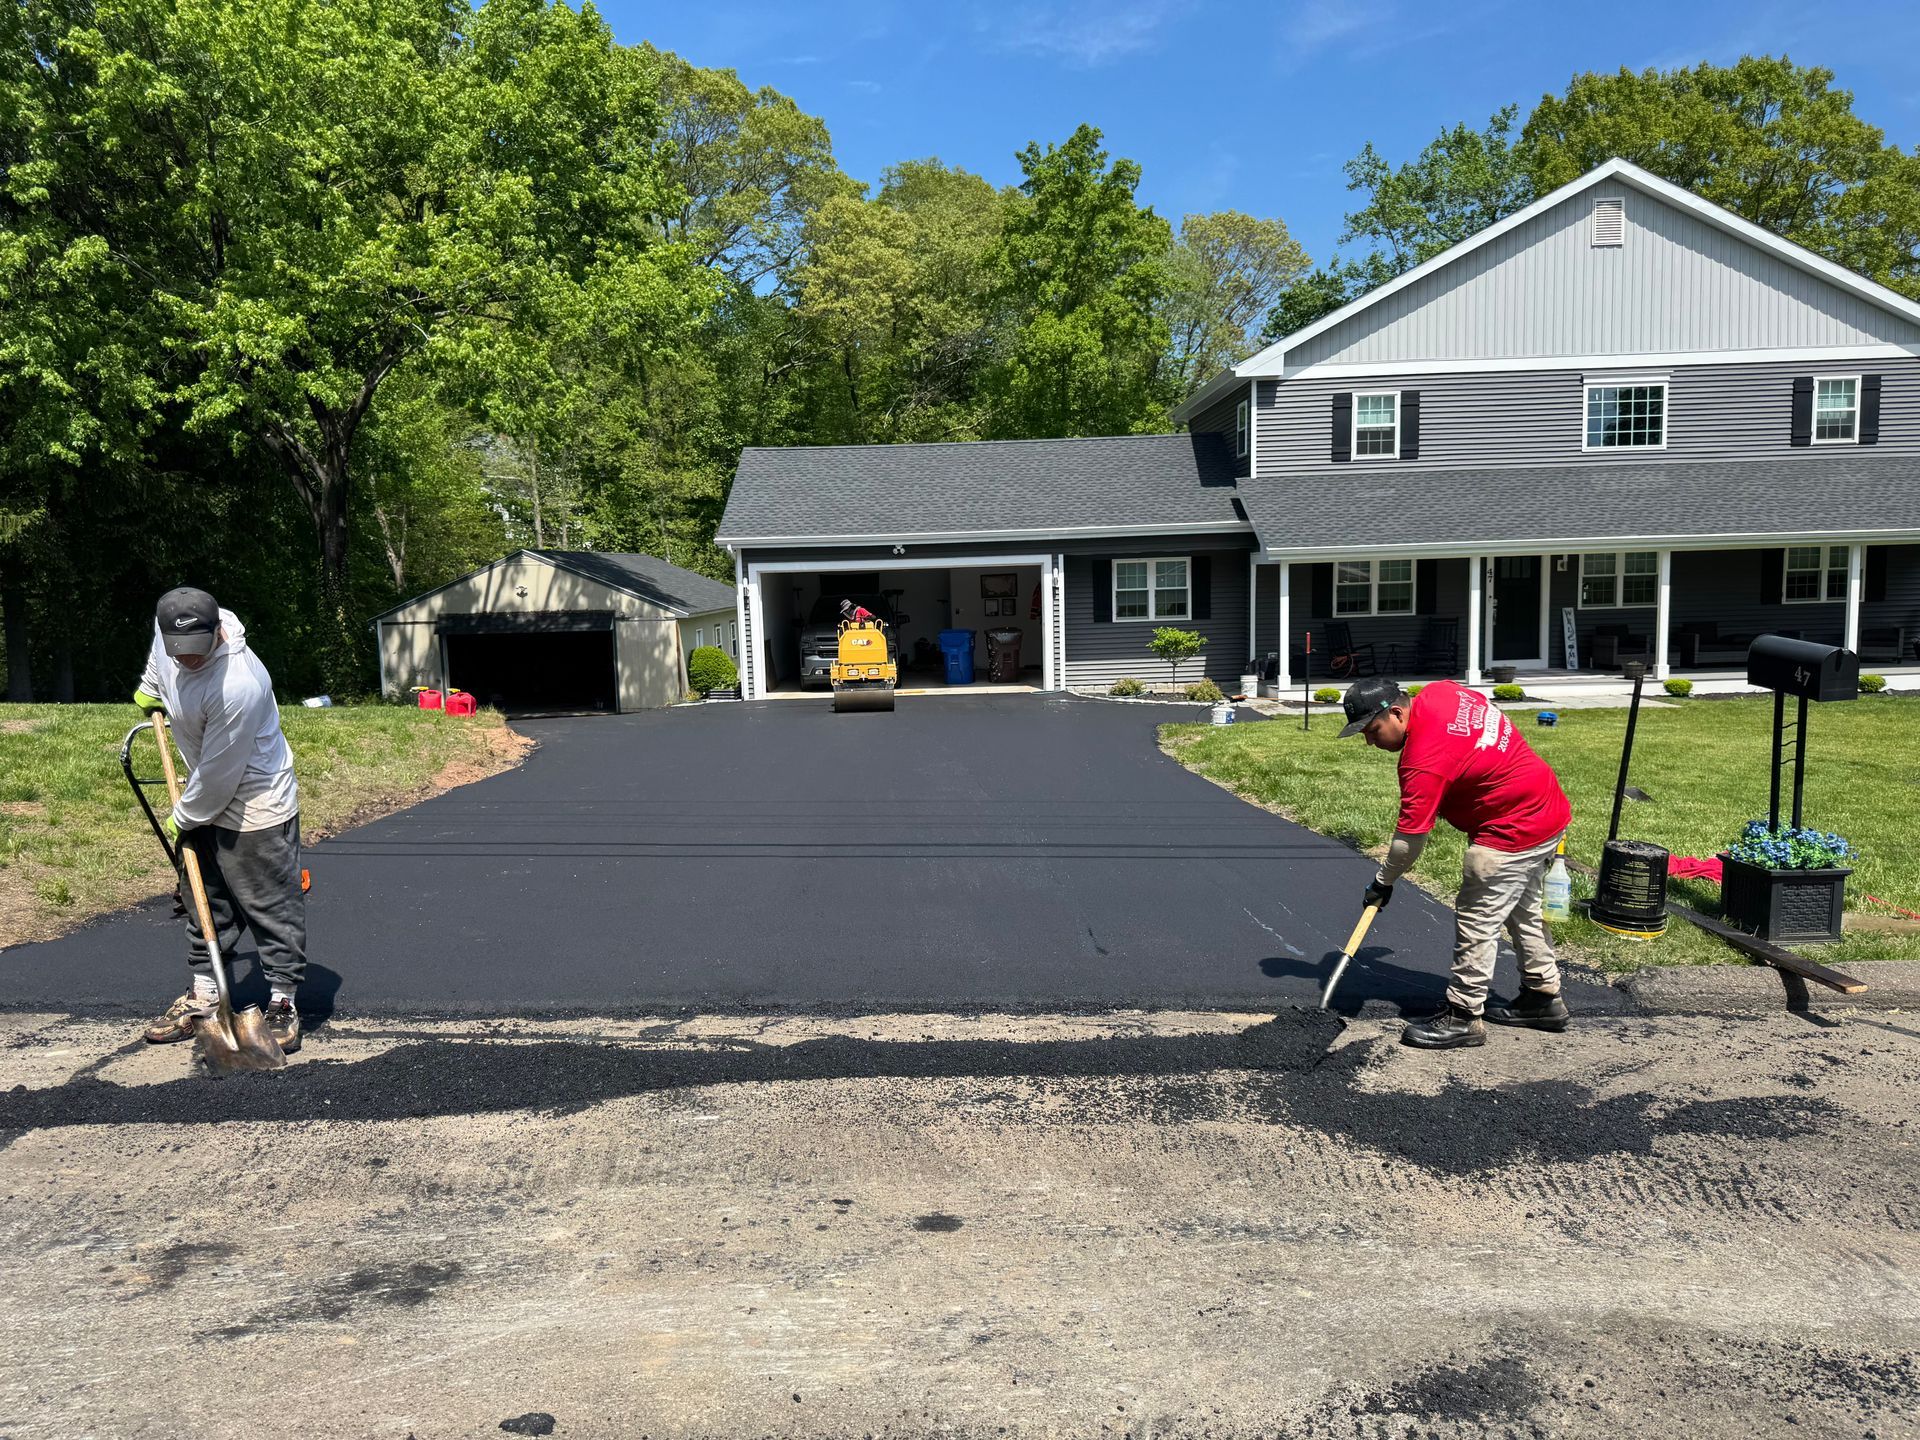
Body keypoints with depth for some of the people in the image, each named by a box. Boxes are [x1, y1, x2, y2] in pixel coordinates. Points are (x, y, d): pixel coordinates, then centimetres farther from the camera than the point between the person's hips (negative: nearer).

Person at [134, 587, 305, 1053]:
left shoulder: (238, 686, -35)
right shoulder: (169, 629, -12)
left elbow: (218, 772, -24)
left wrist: (184, 817, -11)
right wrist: (150, 687, 30)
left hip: (256, 806, -8)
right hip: (205, 797, 9)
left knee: (270, 905, 1)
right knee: (205, 900, 16)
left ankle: (282, 1002, 12)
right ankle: (202, 996, 29)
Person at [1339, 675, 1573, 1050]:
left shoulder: (1423, 762, -27)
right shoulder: (1438, 691, -3)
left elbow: (1410, 837, -20)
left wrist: (1384, 882, -6)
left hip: (1513, 829, -11)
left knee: (1476, 921, -4)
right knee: (1523, 910, 22)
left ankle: (1463, 1018, 3)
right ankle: (1544, 998, 35)